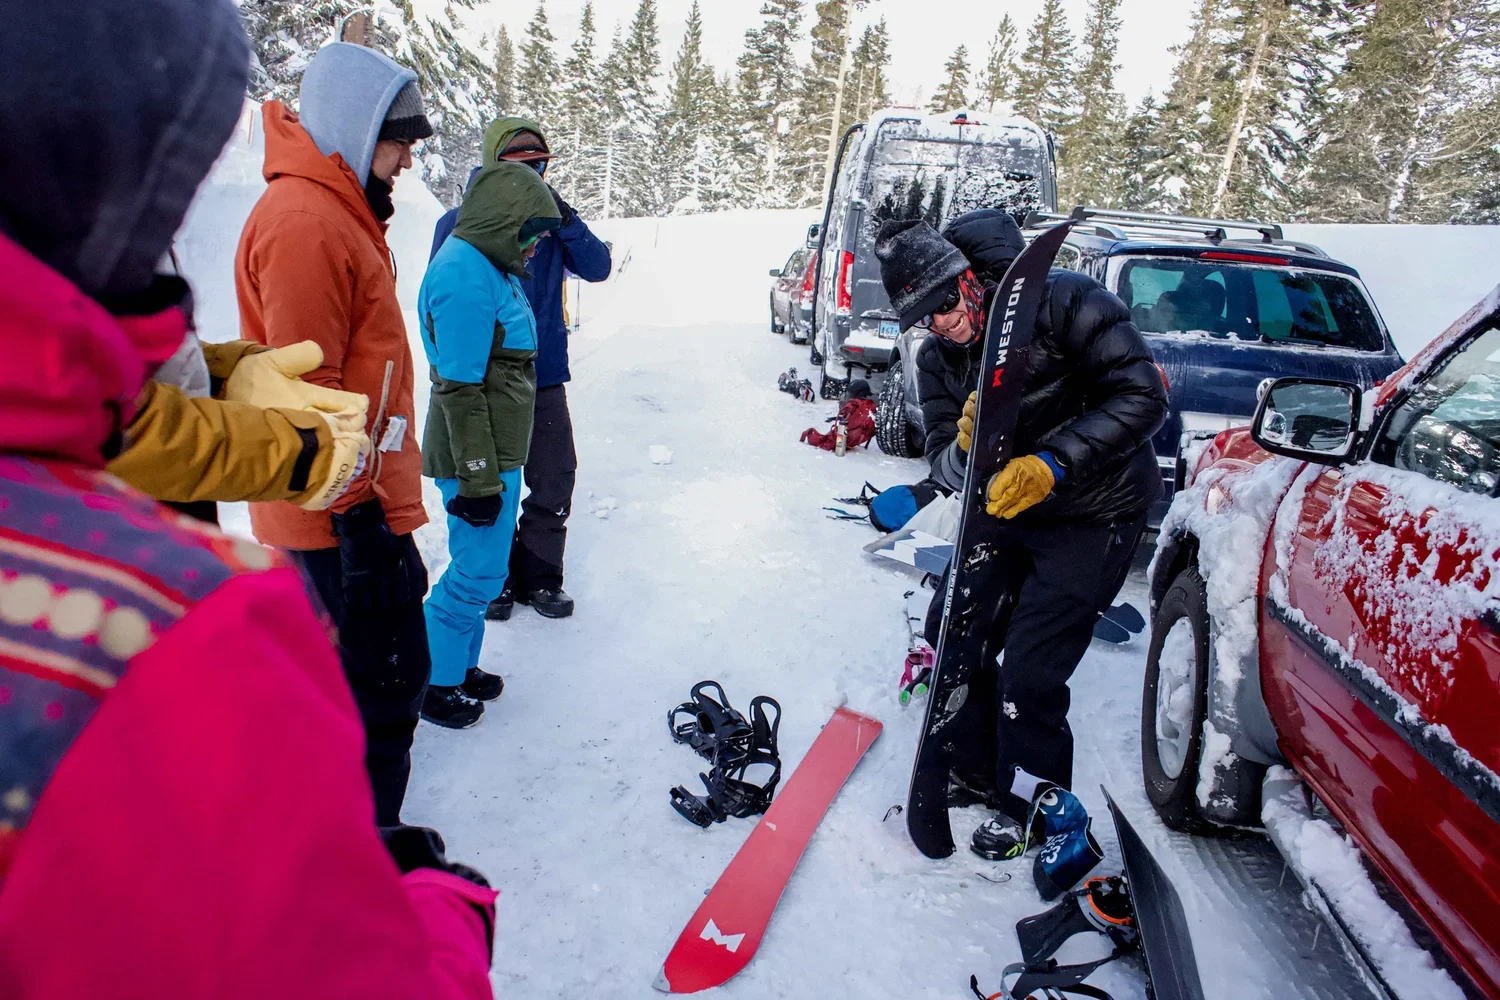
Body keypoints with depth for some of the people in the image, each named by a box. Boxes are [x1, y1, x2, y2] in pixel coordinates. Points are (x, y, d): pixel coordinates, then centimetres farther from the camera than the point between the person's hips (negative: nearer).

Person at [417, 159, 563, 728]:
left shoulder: (490, 267, 13)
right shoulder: (465, 277, -19)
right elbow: (460, 390, -22)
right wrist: (479, 479, -20)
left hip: (499, 453, 10)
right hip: (479, 460, -10)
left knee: (479, 567, 18)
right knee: (478, 573, 0)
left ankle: (461, 667, 33)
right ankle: (433, 685, 17)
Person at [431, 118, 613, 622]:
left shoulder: (550, 221, 8)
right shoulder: (461, 223, -3)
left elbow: (597, 268, -3)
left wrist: (565, 219, -16)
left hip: (543, 377, 3)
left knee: (555, 480, 7)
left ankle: (539, 576, 24)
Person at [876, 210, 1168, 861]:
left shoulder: (1064, 301, -21)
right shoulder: (937, 359, -2)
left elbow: (1142, 398, -24)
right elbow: (944, 462, -6)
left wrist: (1050, 464, -32)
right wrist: (965, 449, -30)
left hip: (1094, 516, -6)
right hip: (1005, 511, 7)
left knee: (1029, 673, -8)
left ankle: (1032, 808, 19)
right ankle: (974, 770, 33)